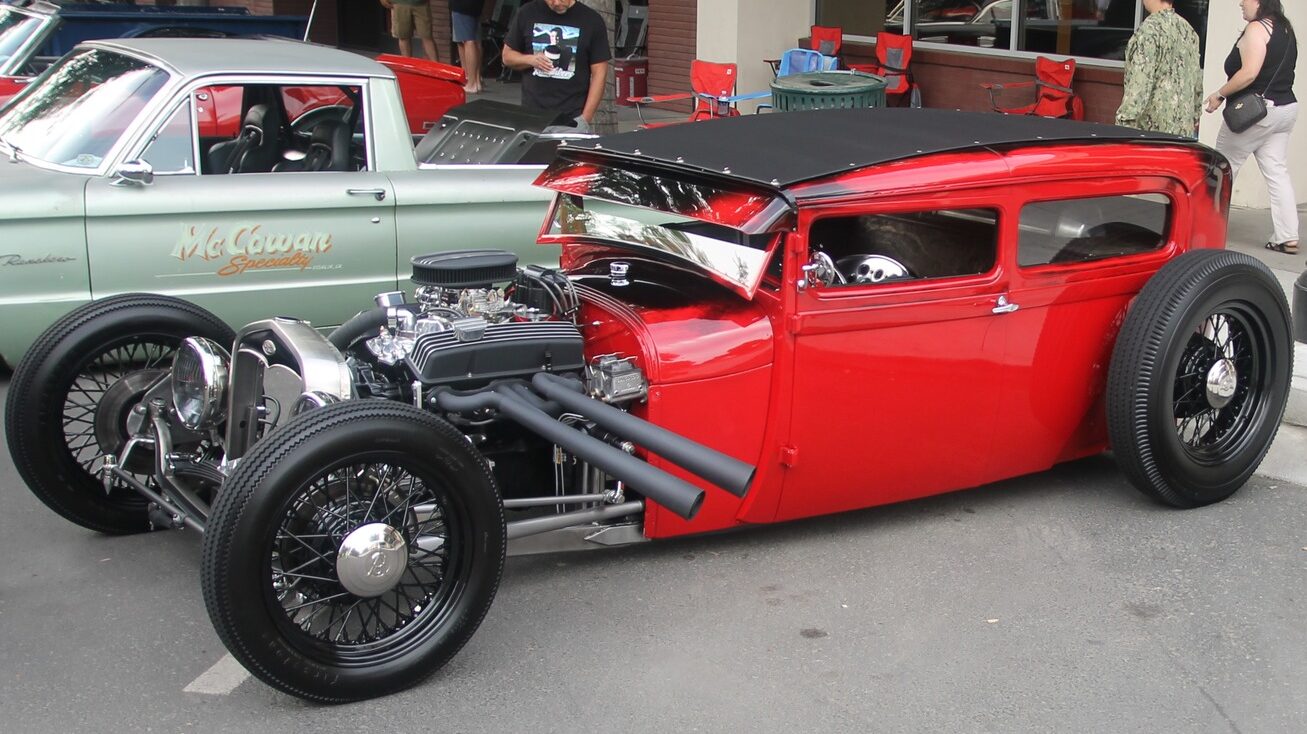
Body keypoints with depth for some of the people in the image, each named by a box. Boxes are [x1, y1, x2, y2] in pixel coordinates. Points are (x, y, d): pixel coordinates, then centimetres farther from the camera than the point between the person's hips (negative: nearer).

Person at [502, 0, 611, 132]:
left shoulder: (592, 20, 0)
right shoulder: (527, 14, 5)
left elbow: (599, 73, -1)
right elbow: (507, 55, 15)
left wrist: (585, 118, -8)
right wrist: (530, 59, -7)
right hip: (531, 115, 2)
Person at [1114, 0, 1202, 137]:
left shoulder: (1150, 29, -14)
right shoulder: (1188, 29, 11)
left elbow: (1140, 82, -20)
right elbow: (1197, 81, 16)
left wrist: (1125, 122, -19)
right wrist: (1195, 117, 24)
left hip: (1153, 127, -8)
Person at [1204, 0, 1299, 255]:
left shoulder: (1257, 28, -14)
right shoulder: (1285, 29, 14)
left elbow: (1249, 73, -23)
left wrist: (1220, 95, -14)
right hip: (1286, 107, 8)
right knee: (1277, 172, 6)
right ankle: (1287, 237, 1)